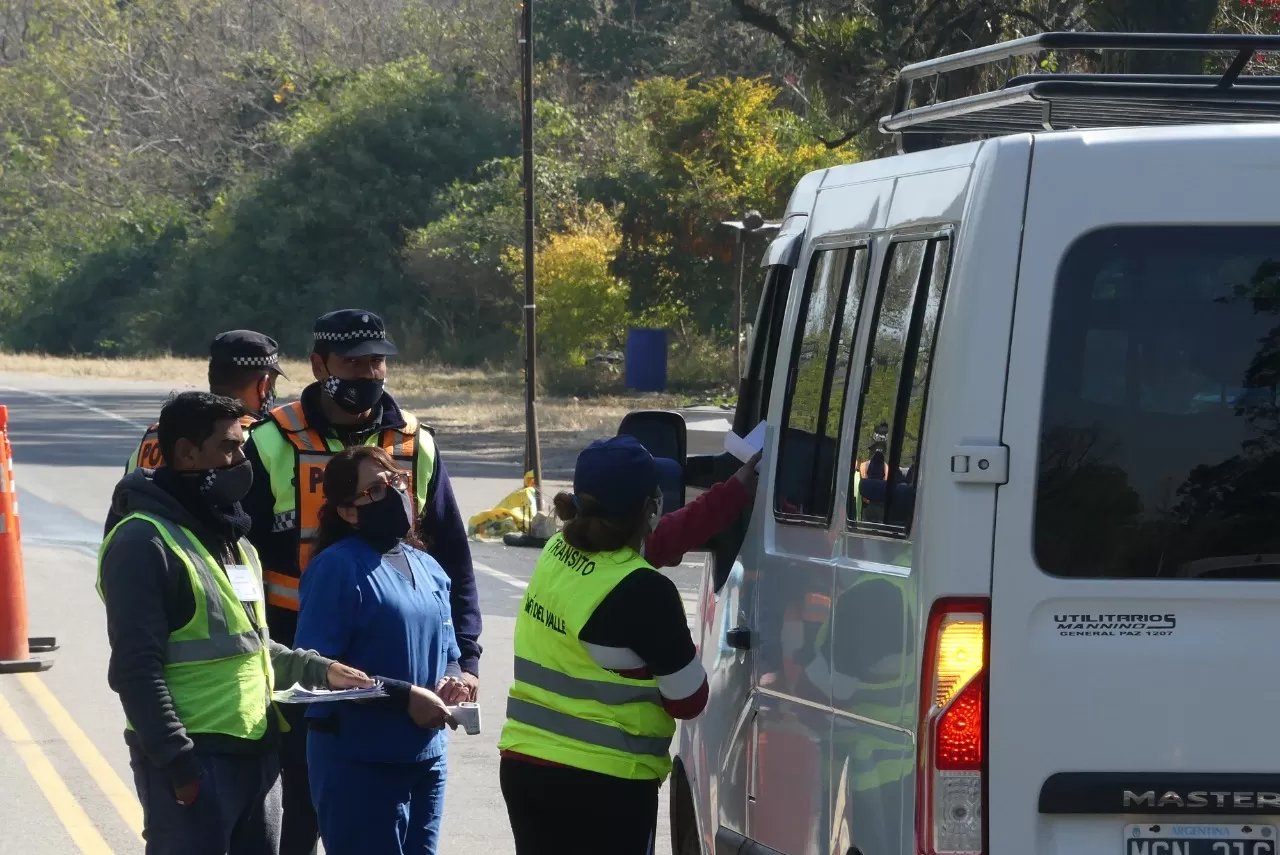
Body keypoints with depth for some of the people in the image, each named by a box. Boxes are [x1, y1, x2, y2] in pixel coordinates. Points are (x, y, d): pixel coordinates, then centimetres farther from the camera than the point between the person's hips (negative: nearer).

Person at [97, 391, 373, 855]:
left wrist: (318, 669, 13)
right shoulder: (146, 543, -12)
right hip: (193, 763, -9)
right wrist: (178, 764, -21)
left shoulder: (231, 538, 19)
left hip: (256, 754, 9)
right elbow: (137, 671, -18)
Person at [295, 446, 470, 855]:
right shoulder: (337, 566, -11)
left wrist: (452, 681, -3)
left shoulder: (428, 568, 12)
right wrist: (405, 697, -19)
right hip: (357, 760, -7)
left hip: (427, 756, 7)